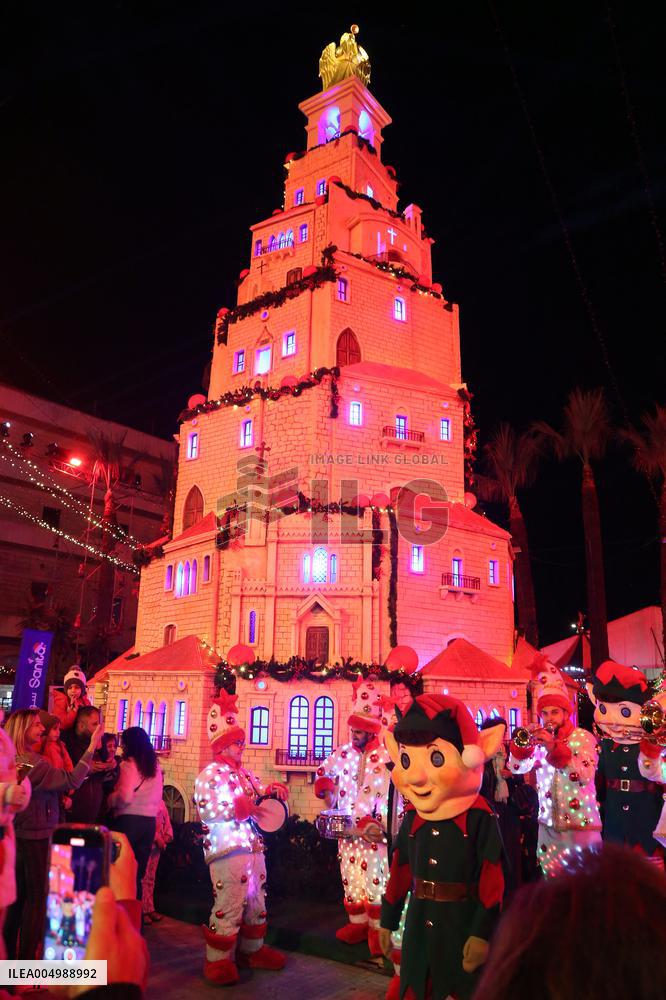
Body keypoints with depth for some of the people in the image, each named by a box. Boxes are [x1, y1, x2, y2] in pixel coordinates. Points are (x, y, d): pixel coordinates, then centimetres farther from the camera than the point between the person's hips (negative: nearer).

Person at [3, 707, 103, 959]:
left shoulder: (14, 761, 3)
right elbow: (72, 780, -29)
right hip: (37, 837, -9)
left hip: (19, 835, 9)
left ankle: (8, 954, 28)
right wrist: (91, 747, -29)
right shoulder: (33, 762, -26)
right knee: (37, 897, 4)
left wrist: (61, 798, 4)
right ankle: (26, 959, 12)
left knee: (18, 895, 18)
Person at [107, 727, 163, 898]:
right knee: (137, 873, 12)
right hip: (150, 822, 6)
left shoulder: (129, 764, -9)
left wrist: (109, 800, -1)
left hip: (129, 820, -6)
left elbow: (125, 797, -17)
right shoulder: (155, 766, 12)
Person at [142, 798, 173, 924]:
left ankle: (149, 909, 14)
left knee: (151, 878, 11)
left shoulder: (161, 801, 15)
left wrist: (168, 834, 2)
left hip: (158, 843, 7)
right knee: (144, 877, -6)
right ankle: (144, 909, 0)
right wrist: (156, 837, -16)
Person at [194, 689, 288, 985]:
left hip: (254, 847, 9)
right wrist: (236, 808, -24)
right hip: (227, 850, -9)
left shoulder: (245, 773, 16)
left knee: (256, 903, 17)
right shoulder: (210, 774, -11)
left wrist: (270, 791, 4)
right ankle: (218, 960, 7)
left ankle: (251, 949, 33)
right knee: (229, 905, -8)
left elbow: (257, 795, 25)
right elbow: (205, 811, -21)